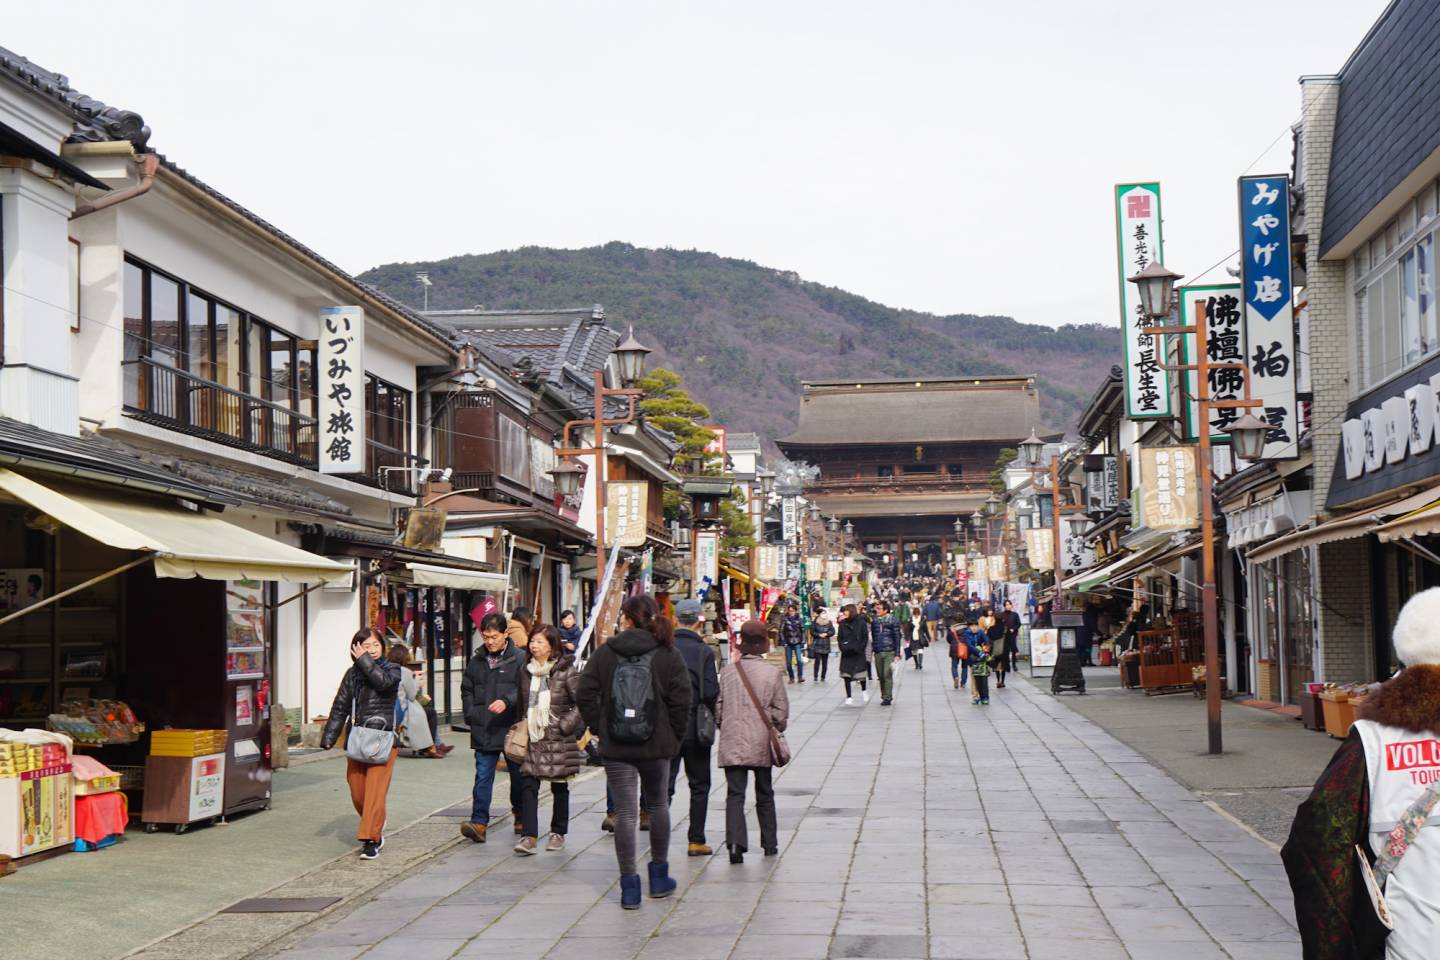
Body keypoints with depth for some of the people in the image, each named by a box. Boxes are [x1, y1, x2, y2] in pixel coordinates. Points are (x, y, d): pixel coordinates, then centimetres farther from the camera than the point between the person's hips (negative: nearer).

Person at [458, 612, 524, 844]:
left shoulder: (519, 659, -5)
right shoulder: (477, 660, 11)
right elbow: (466, 689, 19)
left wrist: (507, 702, -30)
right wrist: (471, 715, 6)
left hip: (512, 729, -3)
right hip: (483, 731, 3)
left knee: (518, 775, 12)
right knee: (483, 777, -2)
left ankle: (520, 815, 32)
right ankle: (479, 823, -6)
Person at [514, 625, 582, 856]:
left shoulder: (566, 671, -7)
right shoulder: (526, 671, 8)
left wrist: (565, 725, -14)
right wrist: (521, 728, 12)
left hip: (558, 740, -4)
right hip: (532, 738, 4)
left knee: (559, 787, 9)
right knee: (528, 785, -7)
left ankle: (558, 833, 22)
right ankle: (528, 836, -9)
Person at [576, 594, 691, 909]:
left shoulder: (605, 653, -2)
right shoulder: (668, 655, -3)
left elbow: (586, 694, -3)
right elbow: (681, 701, -6)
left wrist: (599, 729, 6)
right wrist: (675, 737, 5)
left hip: (616, 746, 0)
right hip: (656, 745, 0)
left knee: (625, 812, 3)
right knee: (658, 805, 18)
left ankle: (629, 885, 1)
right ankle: (659, 876, 26)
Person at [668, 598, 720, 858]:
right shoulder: (703, 651, -11)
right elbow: (710, 692, -16)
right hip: (695, 728, -2)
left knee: (664, 785, 8)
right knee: (699, 785, 11)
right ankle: (696, 841, 13)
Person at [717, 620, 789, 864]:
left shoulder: (728, 672, -1)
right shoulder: (772, 672, -6)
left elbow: (717, 708, 4)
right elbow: (781, 711, -4)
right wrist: (776, 731, 13)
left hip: (732, 744, 0)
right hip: (761, 744, 0)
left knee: (735, 793, -2)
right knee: (765, 794, 15)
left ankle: (735, 842, -19)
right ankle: (770, 844, 23)